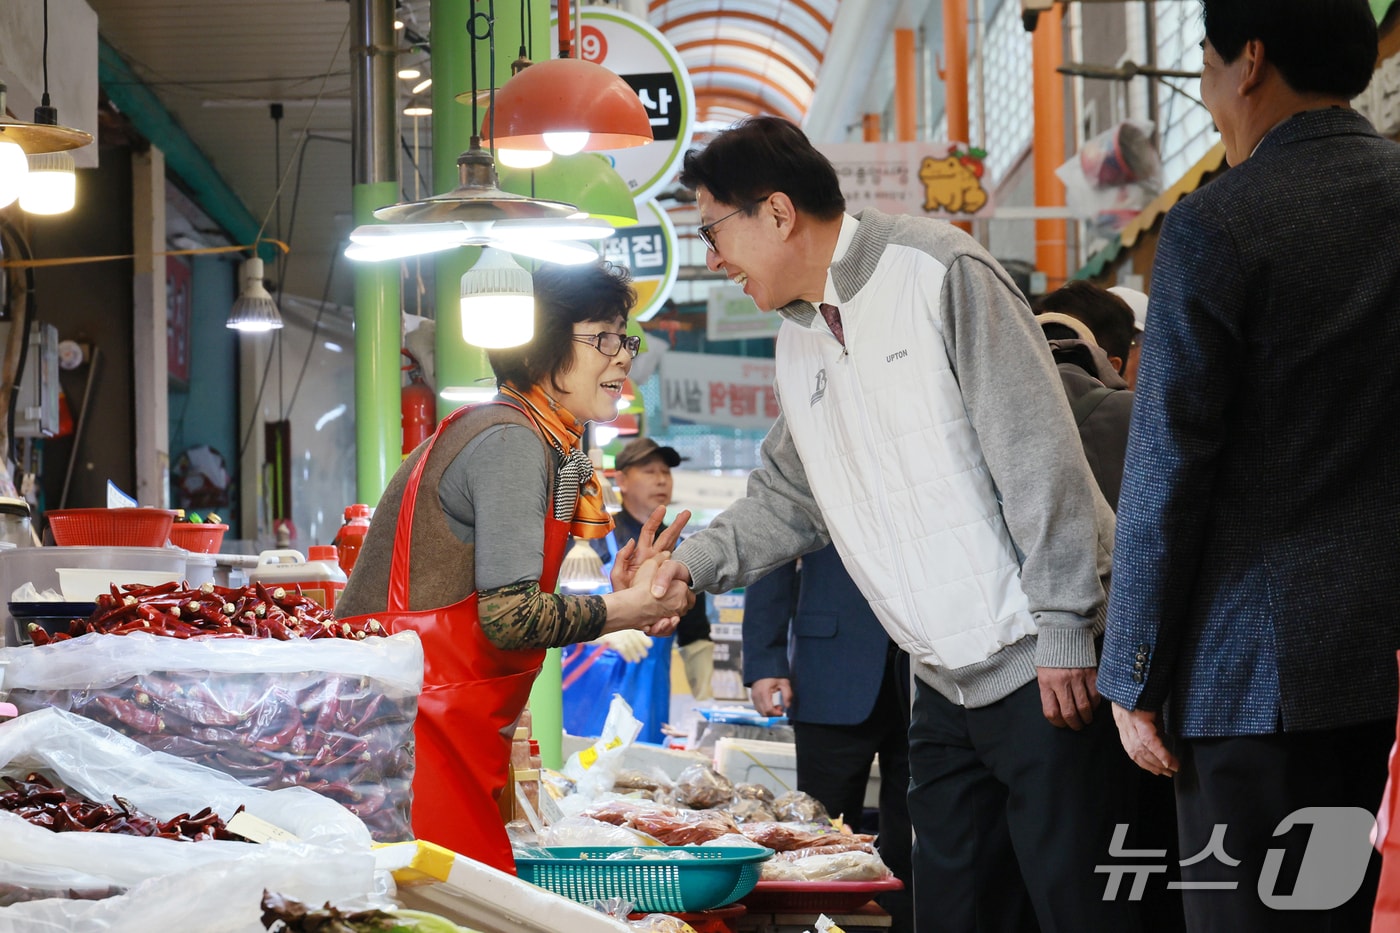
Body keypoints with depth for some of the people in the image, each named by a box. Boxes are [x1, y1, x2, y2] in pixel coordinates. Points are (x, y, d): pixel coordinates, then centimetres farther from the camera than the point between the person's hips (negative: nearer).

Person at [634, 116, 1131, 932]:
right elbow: (788, 498, 27)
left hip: (1036, 665, -8)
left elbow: (1039, 454, -14)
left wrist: (1063, 628, -17)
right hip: (945, 682, 8)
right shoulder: (800, 343, 15)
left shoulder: (935, 270, -10)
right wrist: (699, 562, 10)